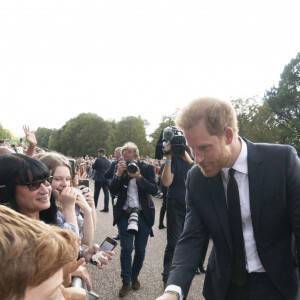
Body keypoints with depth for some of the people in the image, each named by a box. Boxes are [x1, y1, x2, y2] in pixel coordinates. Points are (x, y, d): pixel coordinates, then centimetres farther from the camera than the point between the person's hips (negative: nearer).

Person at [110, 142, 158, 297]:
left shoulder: (148, 168, -2)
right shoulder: (120, 169, 1)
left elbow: (154, 190, -11)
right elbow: (113, 191, -5)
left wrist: (139, 177, -23)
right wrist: (118, 174, -18)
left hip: (143, 215, 0)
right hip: (125, 214, 0)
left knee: (140, 249, 9)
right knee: (126, 248, -4)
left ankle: (135, 276, 31)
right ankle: (126, 281, 11)